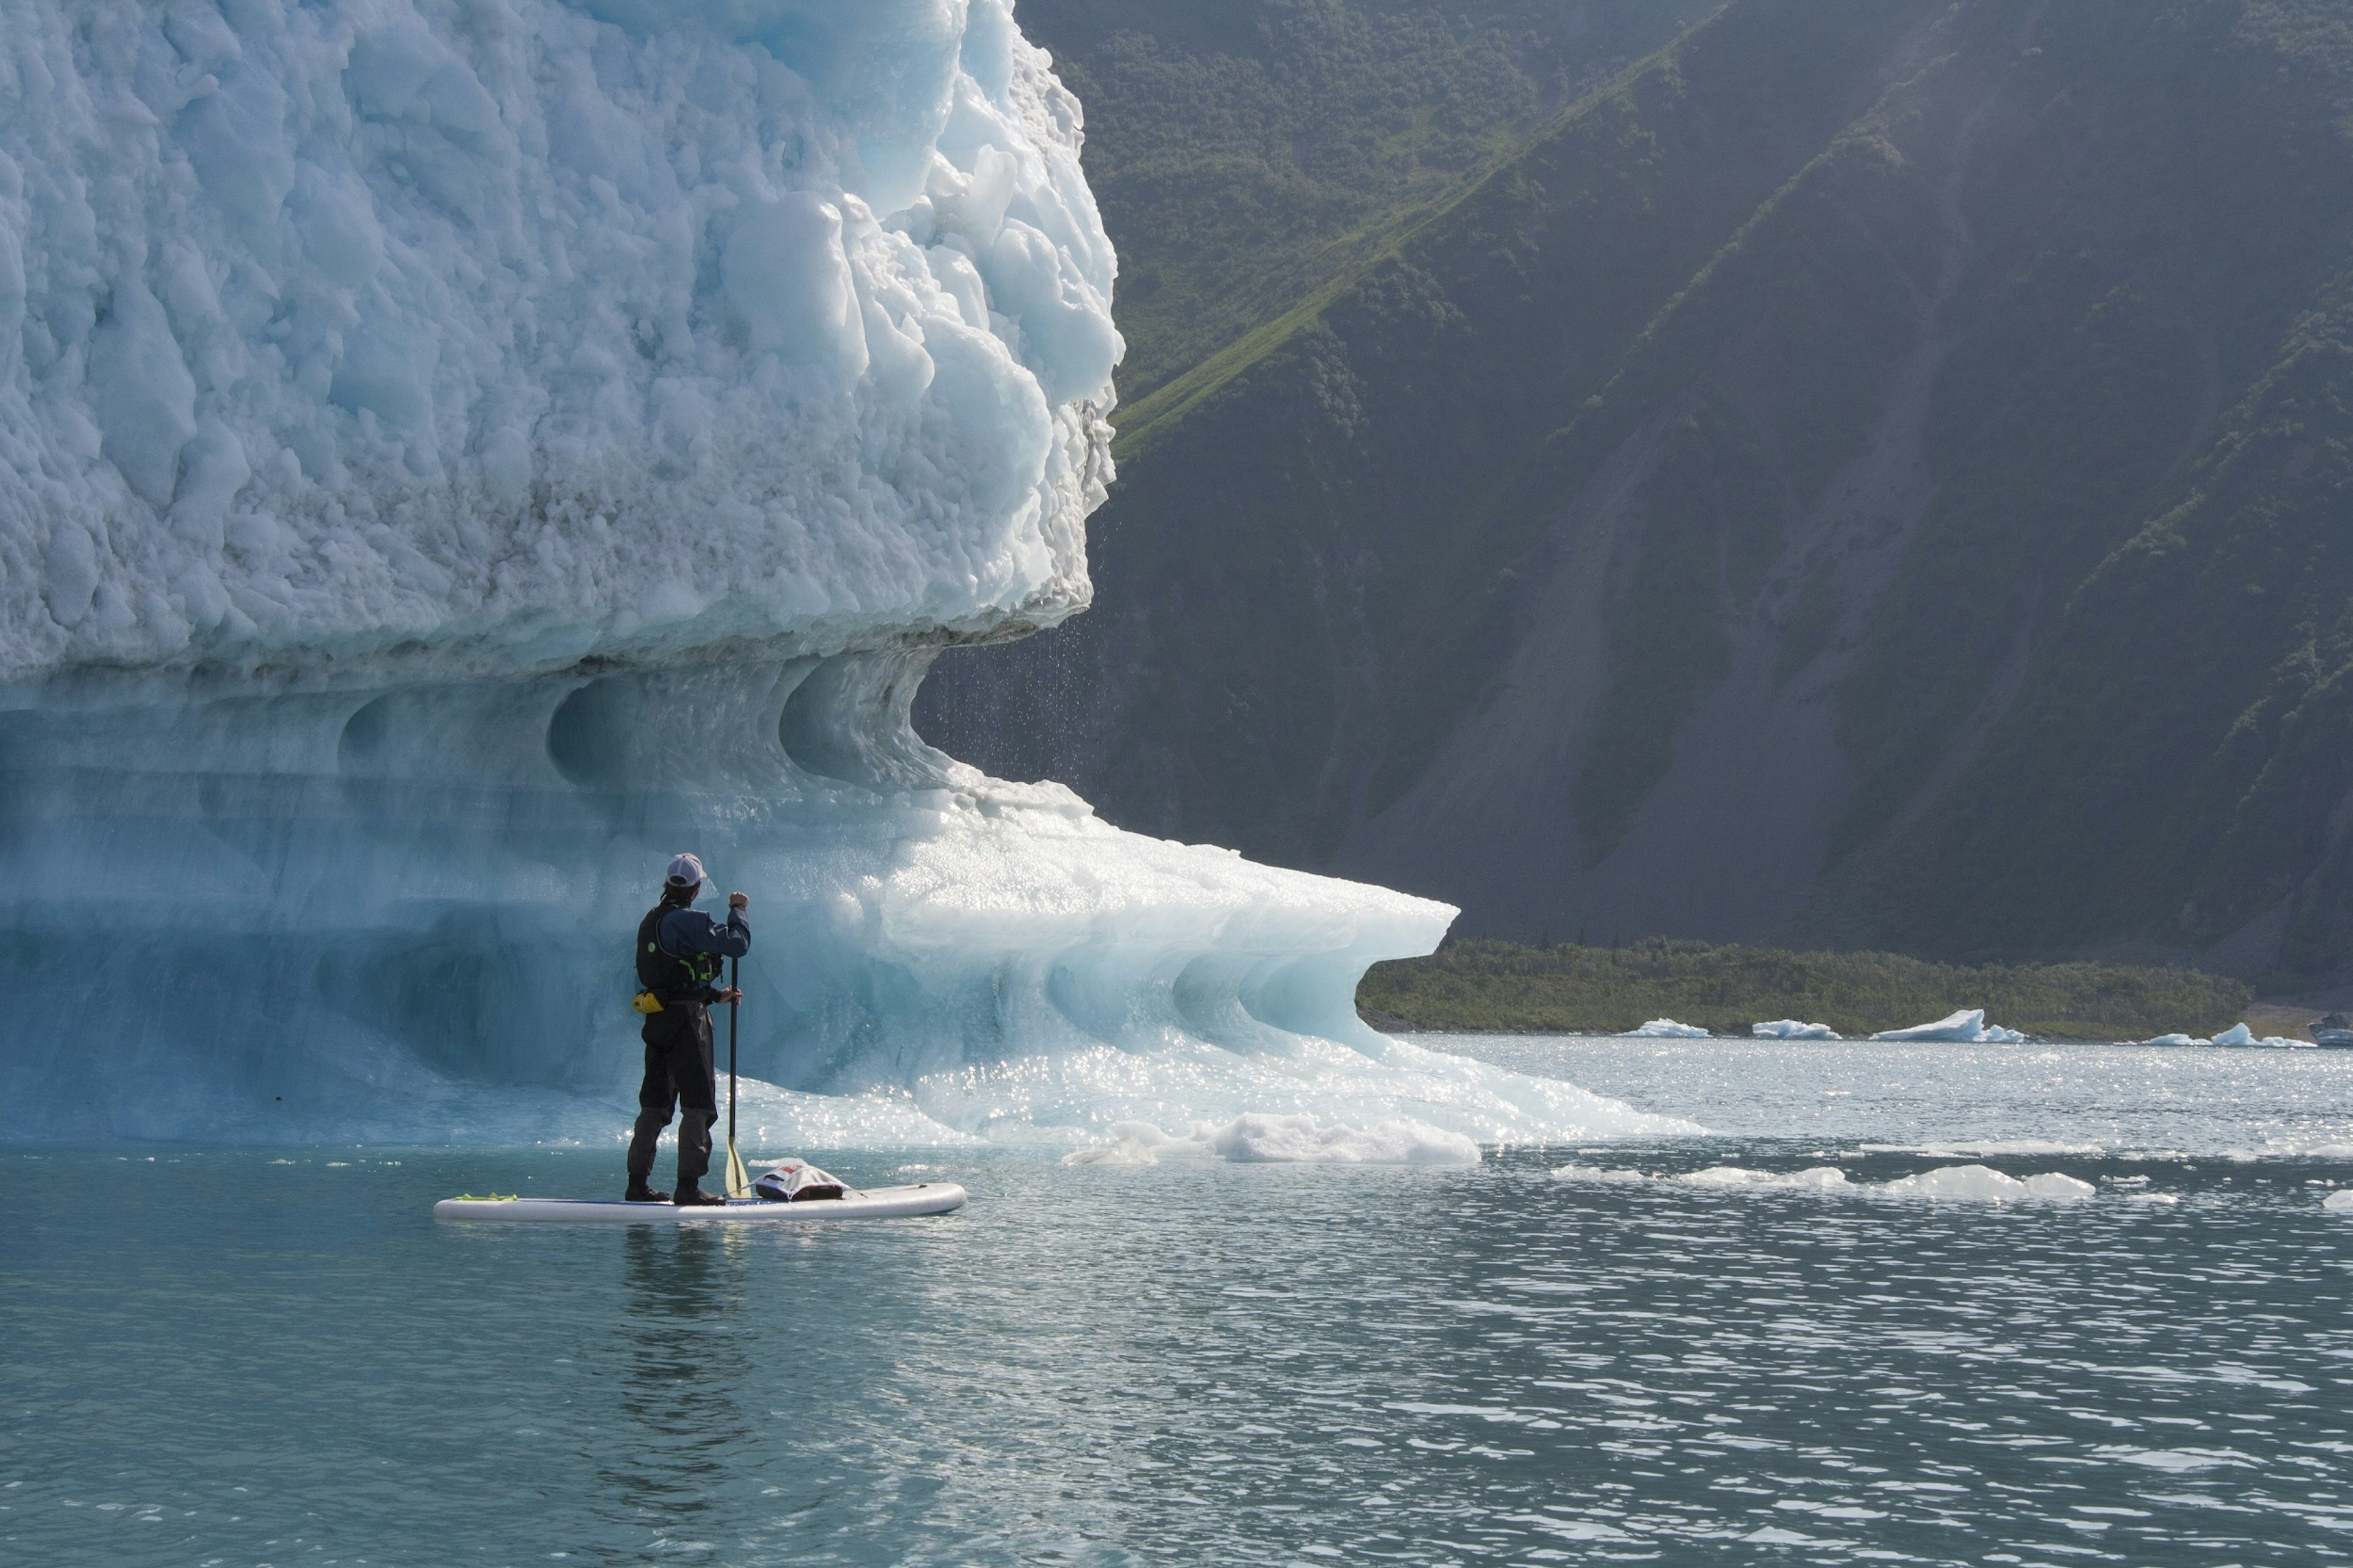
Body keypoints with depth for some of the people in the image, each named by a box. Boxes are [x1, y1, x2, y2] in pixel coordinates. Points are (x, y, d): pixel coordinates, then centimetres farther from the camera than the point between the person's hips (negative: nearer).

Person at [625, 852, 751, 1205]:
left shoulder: (651, 921, 14)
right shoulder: (687, 921, -15)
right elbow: (737, 944, -19)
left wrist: (715, 996, 19)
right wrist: (738, 910, -1)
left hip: (657, 1021, 9)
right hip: (686, 1020, -9)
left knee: (654, 1104, 13)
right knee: (698, 1104, -5)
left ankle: (638, 1183, 15)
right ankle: (688, 1186, -8)